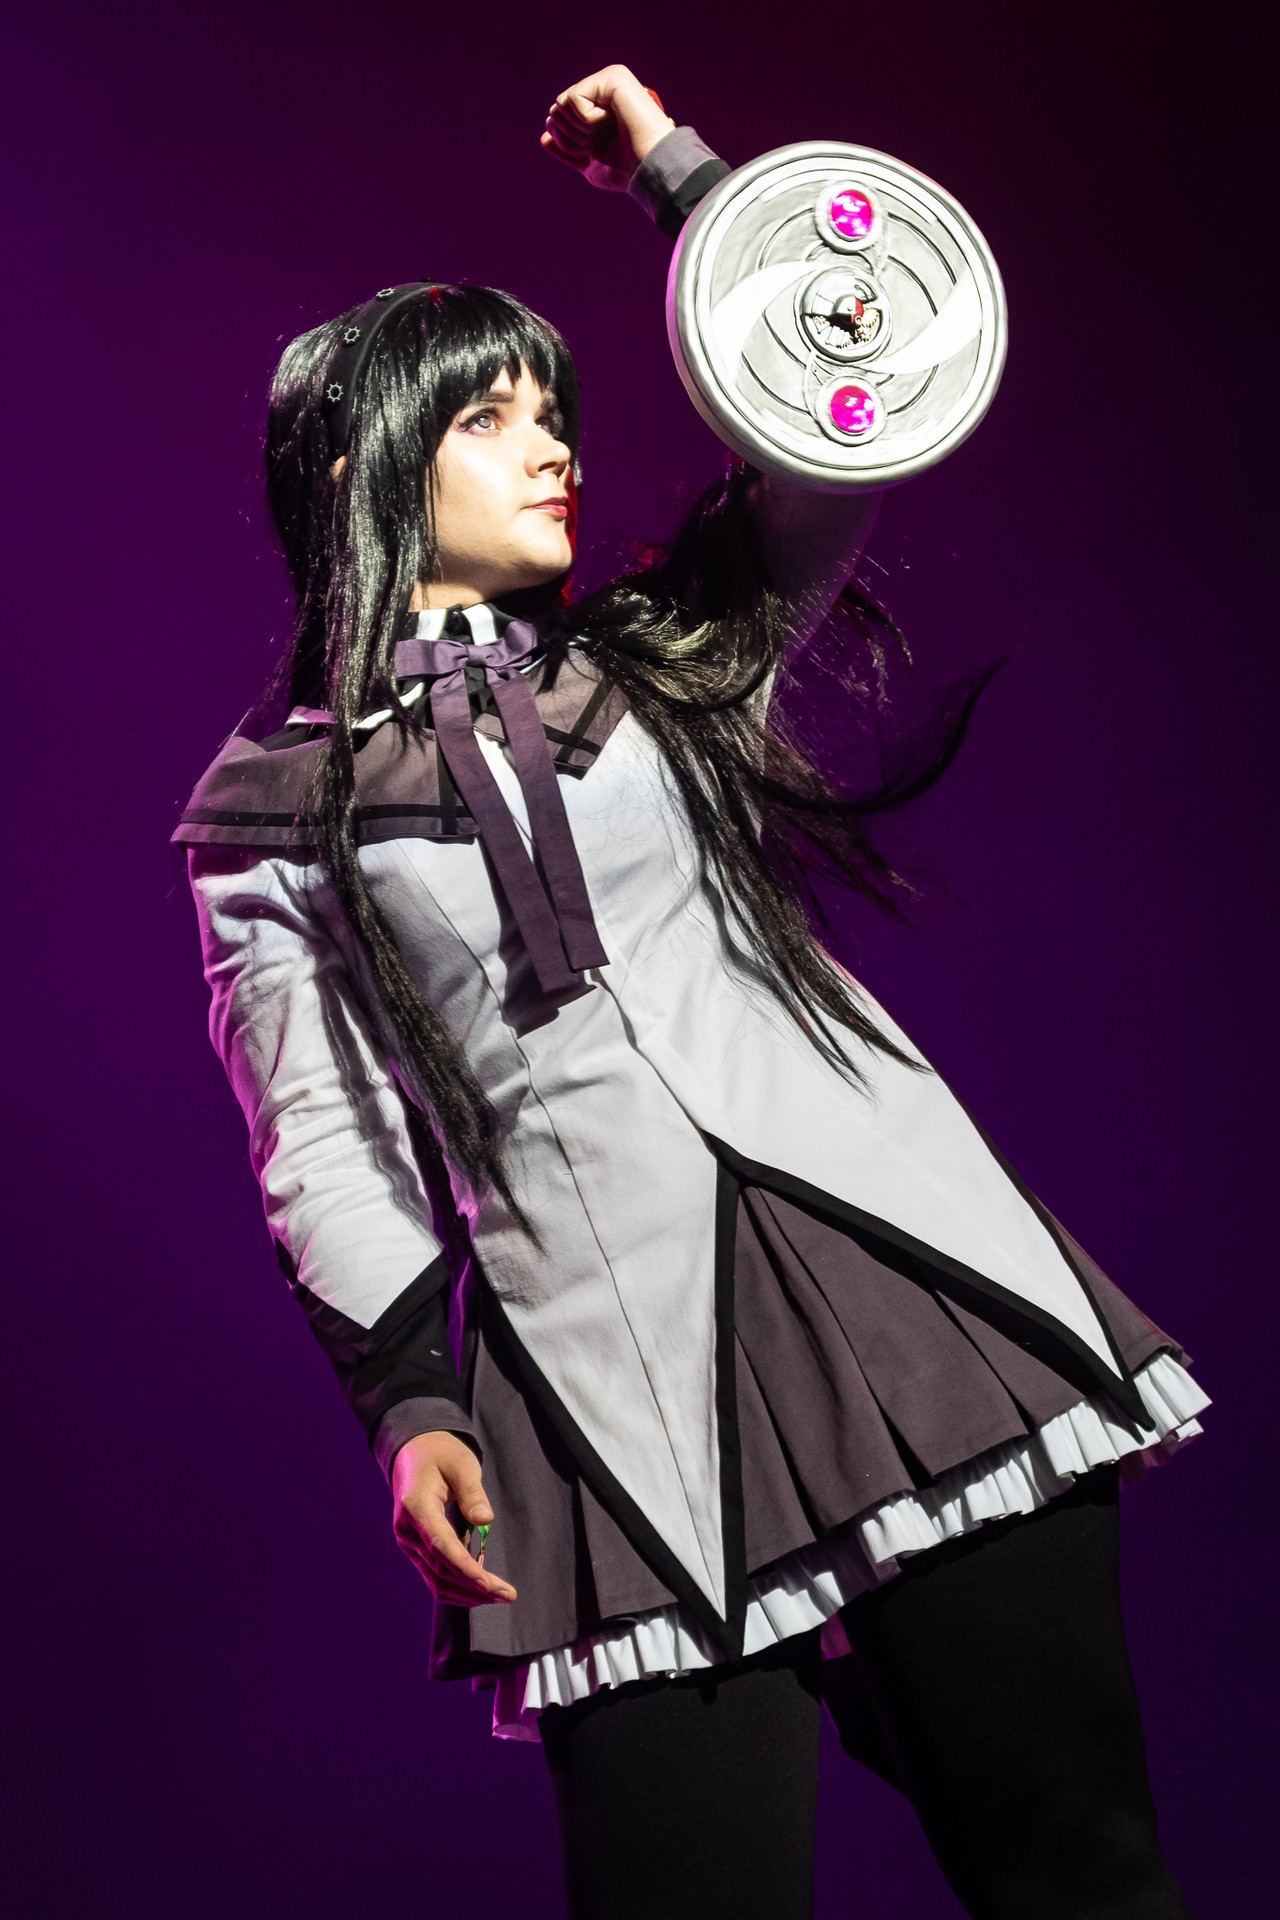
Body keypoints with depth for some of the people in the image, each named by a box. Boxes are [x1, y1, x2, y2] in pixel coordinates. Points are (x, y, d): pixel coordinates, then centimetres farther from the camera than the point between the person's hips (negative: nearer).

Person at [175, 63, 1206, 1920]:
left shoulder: (662, 658, 18)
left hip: (888, 1258, 2)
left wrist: (674, 167, 14)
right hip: (611, 1365, -2)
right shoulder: (272, 815, 11)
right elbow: (325, 1144, 8)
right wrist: (406, 1403, -4)